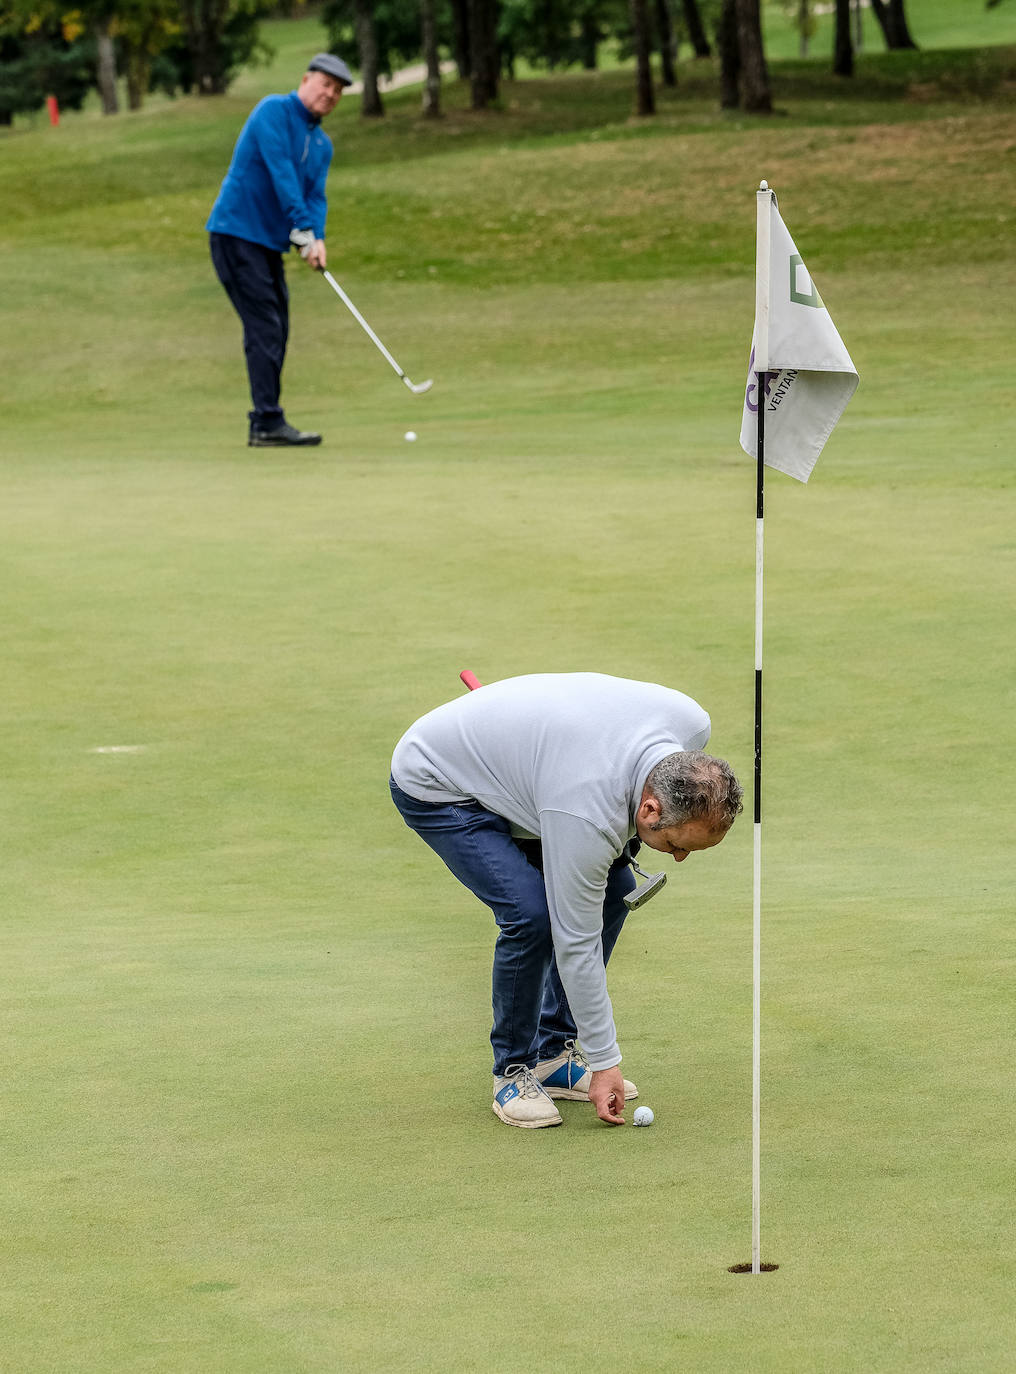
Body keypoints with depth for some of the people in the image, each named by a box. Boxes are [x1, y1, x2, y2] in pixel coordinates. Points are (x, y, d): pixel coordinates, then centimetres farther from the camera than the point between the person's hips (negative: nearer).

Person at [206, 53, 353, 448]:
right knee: (264, 328, -13)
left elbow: (315, 196, 6)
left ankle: (265, 424, 12)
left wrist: (317, 239, -15)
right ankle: (268, 423, -15)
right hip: (237, 232, -9)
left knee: (275, 333, 8)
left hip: (270, 242, 9)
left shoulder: (322, 145, 15)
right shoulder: (274, 111, -10)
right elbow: (280, 171, -19)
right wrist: (303, 231, -24)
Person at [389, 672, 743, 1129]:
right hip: (437, 788, -8)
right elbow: (577, 943, -28)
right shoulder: (587, 813, -38)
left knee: (614, 888, 1)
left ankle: (553, 1055, 11)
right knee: (532, 914, -24)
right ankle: (514, 1071, -3)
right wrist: (604, 1063, -20)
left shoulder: (693, 723, -20)